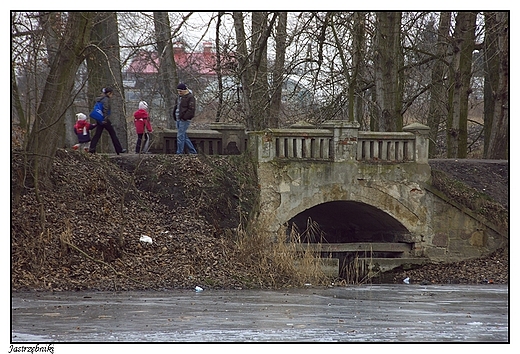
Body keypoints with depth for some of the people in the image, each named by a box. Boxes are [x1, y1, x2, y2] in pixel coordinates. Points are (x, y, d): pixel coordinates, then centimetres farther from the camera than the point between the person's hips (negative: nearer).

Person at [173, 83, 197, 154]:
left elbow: (191, 109, -16)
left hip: (184, 120, -9)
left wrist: (184, 117, -19)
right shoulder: (180, 97, 17)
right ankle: (193, 152, 19)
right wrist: (175, 117, 13)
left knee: (180, 136, -9)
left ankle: (179, 153, -5)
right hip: (178, 120, 9)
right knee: (184, 136, 12)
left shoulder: (190, 97, -10)